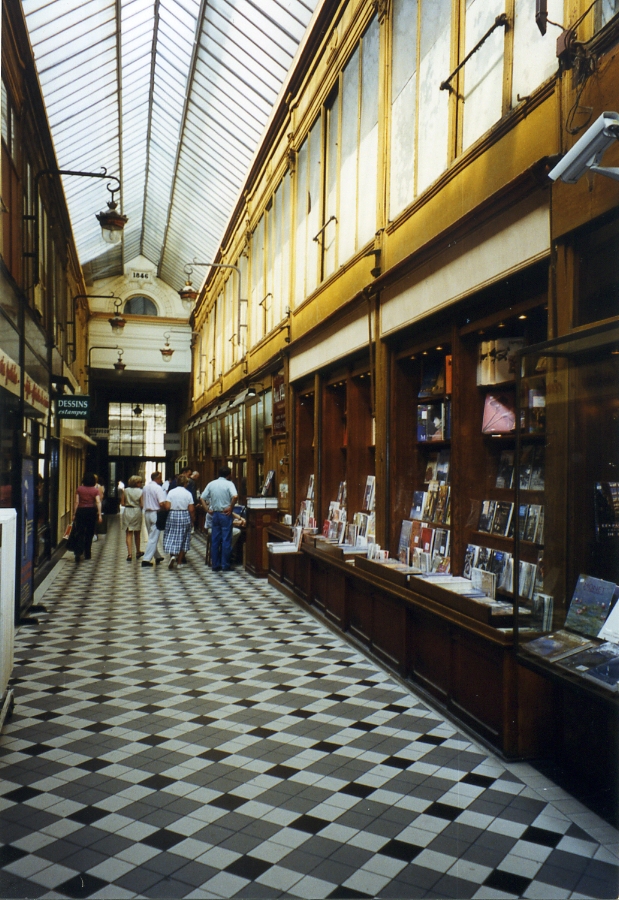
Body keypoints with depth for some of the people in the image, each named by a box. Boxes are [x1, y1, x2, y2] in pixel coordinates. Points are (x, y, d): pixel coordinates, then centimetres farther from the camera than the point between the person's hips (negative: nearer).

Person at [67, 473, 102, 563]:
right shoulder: (95, 490, 0)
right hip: (92, 511, 1)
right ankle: (87, 554, 15)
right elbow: (98, 502, -8)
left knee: (80, 532, -2)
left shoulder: (79, 489, 0)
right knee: (89, 533, 10)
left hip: (81, 511, -1)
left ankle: (78, 552, -19)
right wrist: (99, 514, -7)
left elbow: (76, 502, -1)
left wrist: (74, 514, 4)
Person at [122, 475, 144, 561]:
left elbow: (122, 503, 1)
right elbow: (142, 505, -12)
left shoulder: (125, 490, 0)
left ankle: (129, 554, -8)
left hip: (127, 512, 1)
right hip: (137, 512, -1)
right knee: (137, 534, 15)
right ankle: (138, 552, 29)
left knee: (128, 534, 1)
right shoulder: (140, 492, -8)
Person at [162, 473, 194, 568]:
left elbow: (167, 506, -10)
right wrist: (192, 520, 7)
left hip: (173, 516, 0)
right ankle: (180, 561, 13)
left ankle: (173, 555, -15)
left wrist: (163, 504, 13)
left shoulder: (171, 492, -3)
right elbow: (191, 509, -6)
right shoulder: (188, 493, -4)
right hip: (185, 517, 0)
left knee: (172, 537, 9)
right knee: (183, 539, 10)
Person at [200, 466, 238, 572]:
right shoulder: (229, 484, -8)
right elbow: (234, 496, -24)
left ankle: (215, 565, 13)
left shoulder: (211, 484, 6)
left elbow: (202, 498, 5)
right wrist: (231, 508, -13)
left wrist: (208, 510, 5)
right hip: (225, 514, -4)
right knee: (226, 540, 1)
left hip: (215, 514, 5)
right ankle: (225, 566, 3)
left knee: (215, 541, 9)